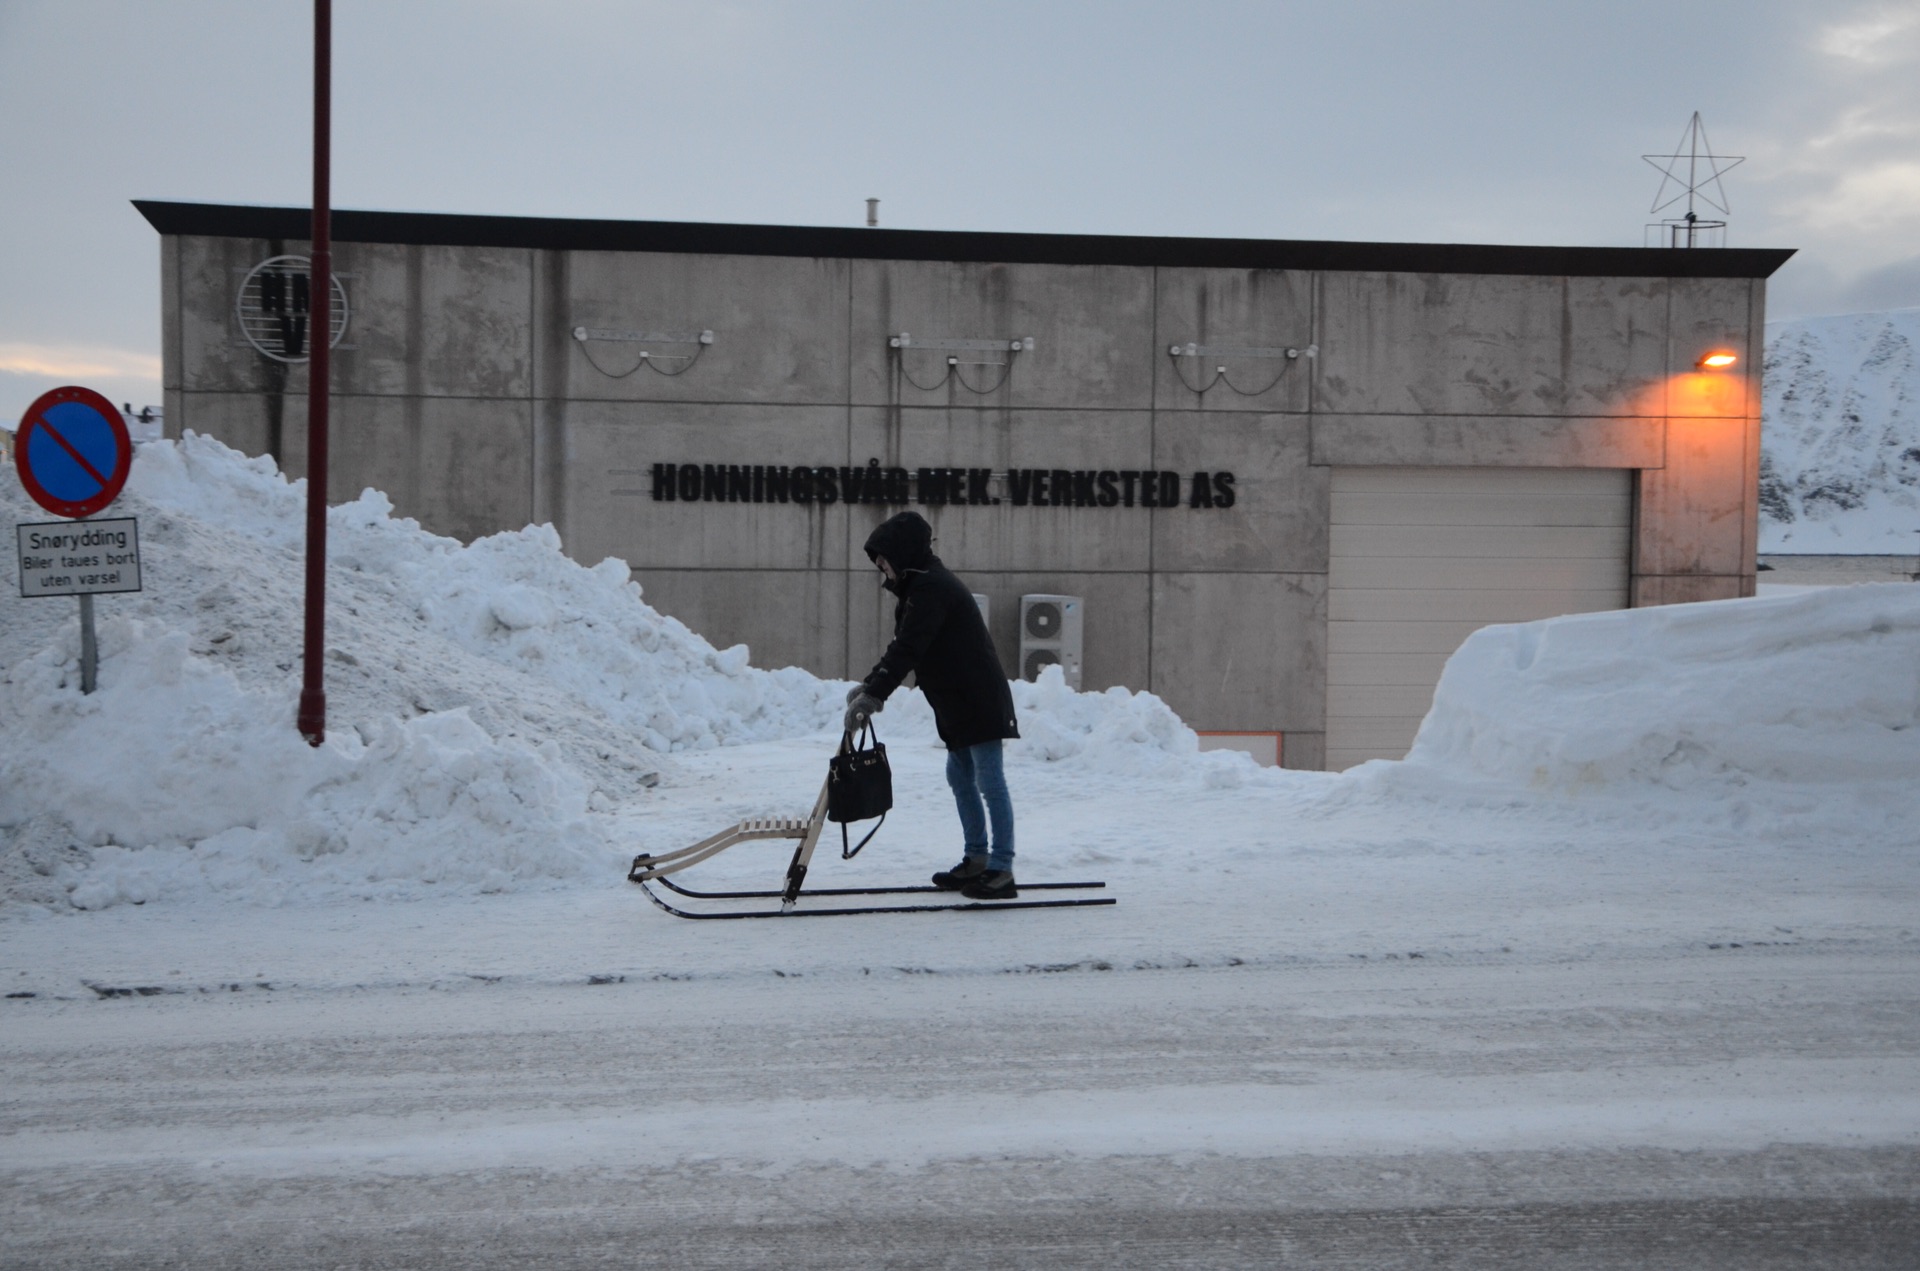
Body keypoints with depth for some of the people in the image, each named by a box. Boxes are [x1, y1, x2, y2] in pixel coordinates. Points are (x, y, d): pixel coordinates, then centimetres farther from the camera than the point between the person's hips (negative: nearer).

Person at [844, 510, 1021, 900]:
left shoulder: (931, 587, -19)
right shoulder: (921, 585, 15)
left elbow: (908, 649, -26)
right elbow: (902, 646, 17)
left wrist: (872, 695, -26)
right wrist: (869, 685, 7)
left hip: (979, 700, -11)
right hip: (959, 702, 11)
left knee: (989, 781, -8)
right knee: (960, 777, 16)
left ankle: (1001, 871, -5)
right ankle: (977, 860, 24)